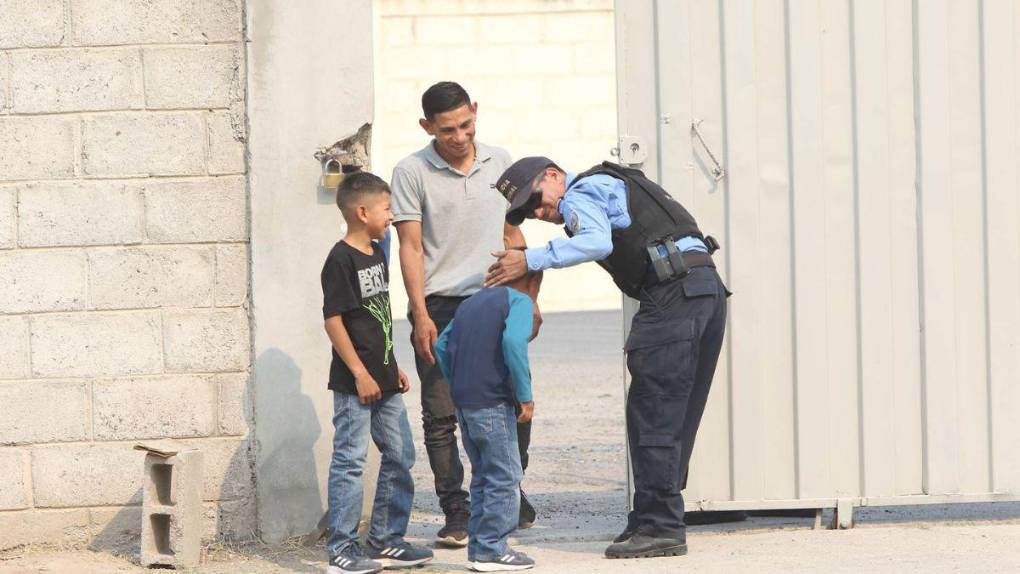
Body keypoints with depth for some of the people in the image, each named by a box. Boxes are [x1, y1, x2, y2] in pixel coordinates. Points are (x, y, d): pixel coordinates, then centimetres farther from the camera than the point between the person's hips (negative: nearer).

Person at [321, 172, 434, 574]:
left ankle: (385, 540, 21)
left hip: (382, 380, 9)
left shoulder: (376, 255, 13)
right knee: (349, 461, -4)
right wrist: (359, 373, -19)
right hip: (353, 385, -9)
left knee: (400, 456, 12)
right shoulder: (341, 260, -14)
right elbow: (333, 319, -17)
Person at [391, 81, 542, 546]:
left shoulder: (499, 163, 9)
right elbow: (411, 247, -5)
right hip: (440, 307, -3)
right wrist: (421, 317, -12)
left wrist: (529, 297, 11)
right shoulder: (412, 173, -4)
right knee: (441, 415, -3)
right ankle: (456, 512, 2)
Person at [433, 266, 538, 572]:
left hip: (463, 402, 8)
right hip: (493, 403, -8)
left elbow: (442, 345, 19)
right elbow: (513, 341, -23)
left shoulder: (470, 303, 18)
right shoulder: (518, 301, -6)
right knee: (505, 477, -1)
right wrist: (525, 396, -18)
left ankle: (479, 547, 18)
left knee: (483, 475, 16)